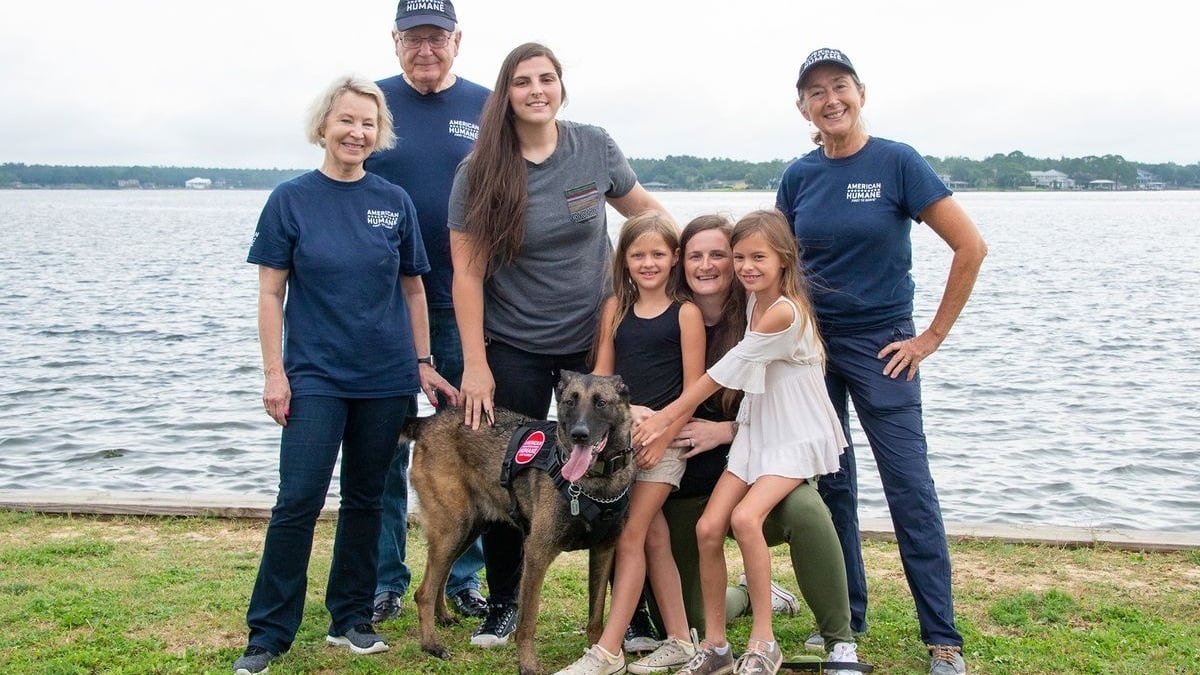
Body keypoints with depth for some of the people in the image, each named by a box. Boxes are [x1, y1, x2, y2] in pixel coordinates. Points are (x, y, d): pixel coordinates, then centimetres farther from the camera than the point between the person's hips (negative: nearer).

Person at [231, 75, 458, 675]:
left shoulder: (394, 203, 4)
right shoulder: (291, 199, -1)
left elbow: (413, 289, 10)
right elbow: (271, 292, -1)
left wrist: (422, 365, 7)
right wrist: (274, 372, -7)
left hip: (385, 379, 3)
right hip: (314, 376, -2)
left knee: (365, 499, 10)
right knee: (298, 500, -6)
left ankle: (350, 618, 23)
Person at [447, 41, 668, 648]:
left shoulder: (594, 147, -4)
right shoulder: (480, 173, -8)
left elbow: (641, 205, 13)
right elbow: (466, 272, -8)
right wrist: (475, 366, -11)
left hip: (594, 339, 1)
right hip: (513, 351, -1)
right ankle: (502, 605, 24)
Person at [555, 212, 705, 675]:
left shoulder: (685, 314, -4)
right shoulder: (615, 308, 9)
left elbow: (693, 389, -6)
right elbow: (601, 375, 8)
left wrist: (662, 436, -14)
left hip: (664, 437, -5)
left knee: (630, 537, -8)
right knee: (654, 537, 9)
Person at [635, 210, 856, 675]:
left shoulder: (784, 312, -21)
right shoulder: (753, 300, 6)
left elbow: (726, 371, -19)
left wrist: (666, 417, -15)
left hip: (798, 436, -8)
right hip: (756, 432, 8)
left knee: (745, 517, -27)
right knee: (708, 527, -6)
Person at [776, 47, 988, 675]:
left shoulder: (897, 162, -9)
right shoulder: (798, 177, 3)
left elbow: (970, 247, -11)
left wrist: (933, 336, -10)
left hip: (881, 346, -4)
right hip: (811, 342, 4)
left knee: (910, 489, -5)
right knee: (829, 485, 9)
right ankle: (844, 618, 23)